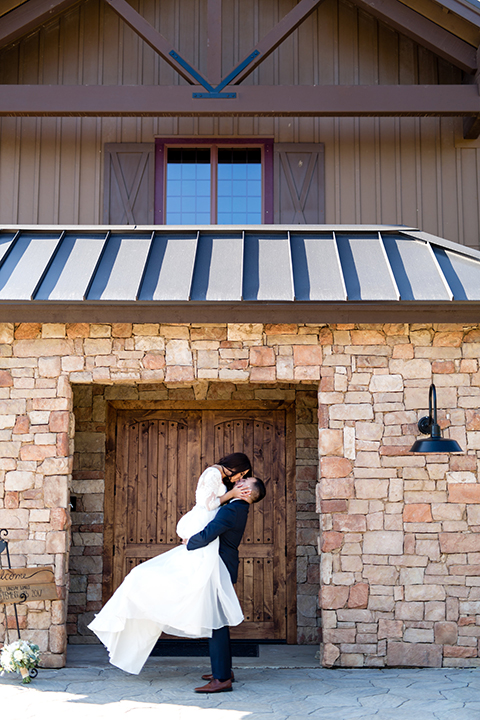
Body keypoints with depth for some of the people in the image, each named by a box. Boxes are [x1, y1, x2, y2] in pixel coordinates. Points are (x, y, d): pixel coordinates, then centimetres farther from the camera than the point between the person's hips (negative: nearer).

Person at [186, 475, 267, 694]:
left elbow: (206, 536, -27)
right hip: (224, 569, 10)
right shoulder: (240, 507, 9)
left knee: (216, 621, -10)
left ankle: (221, 678, -11)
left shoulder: (230, 510, -21)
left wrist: (189, 543, -9)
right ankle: (223, 670, 26)